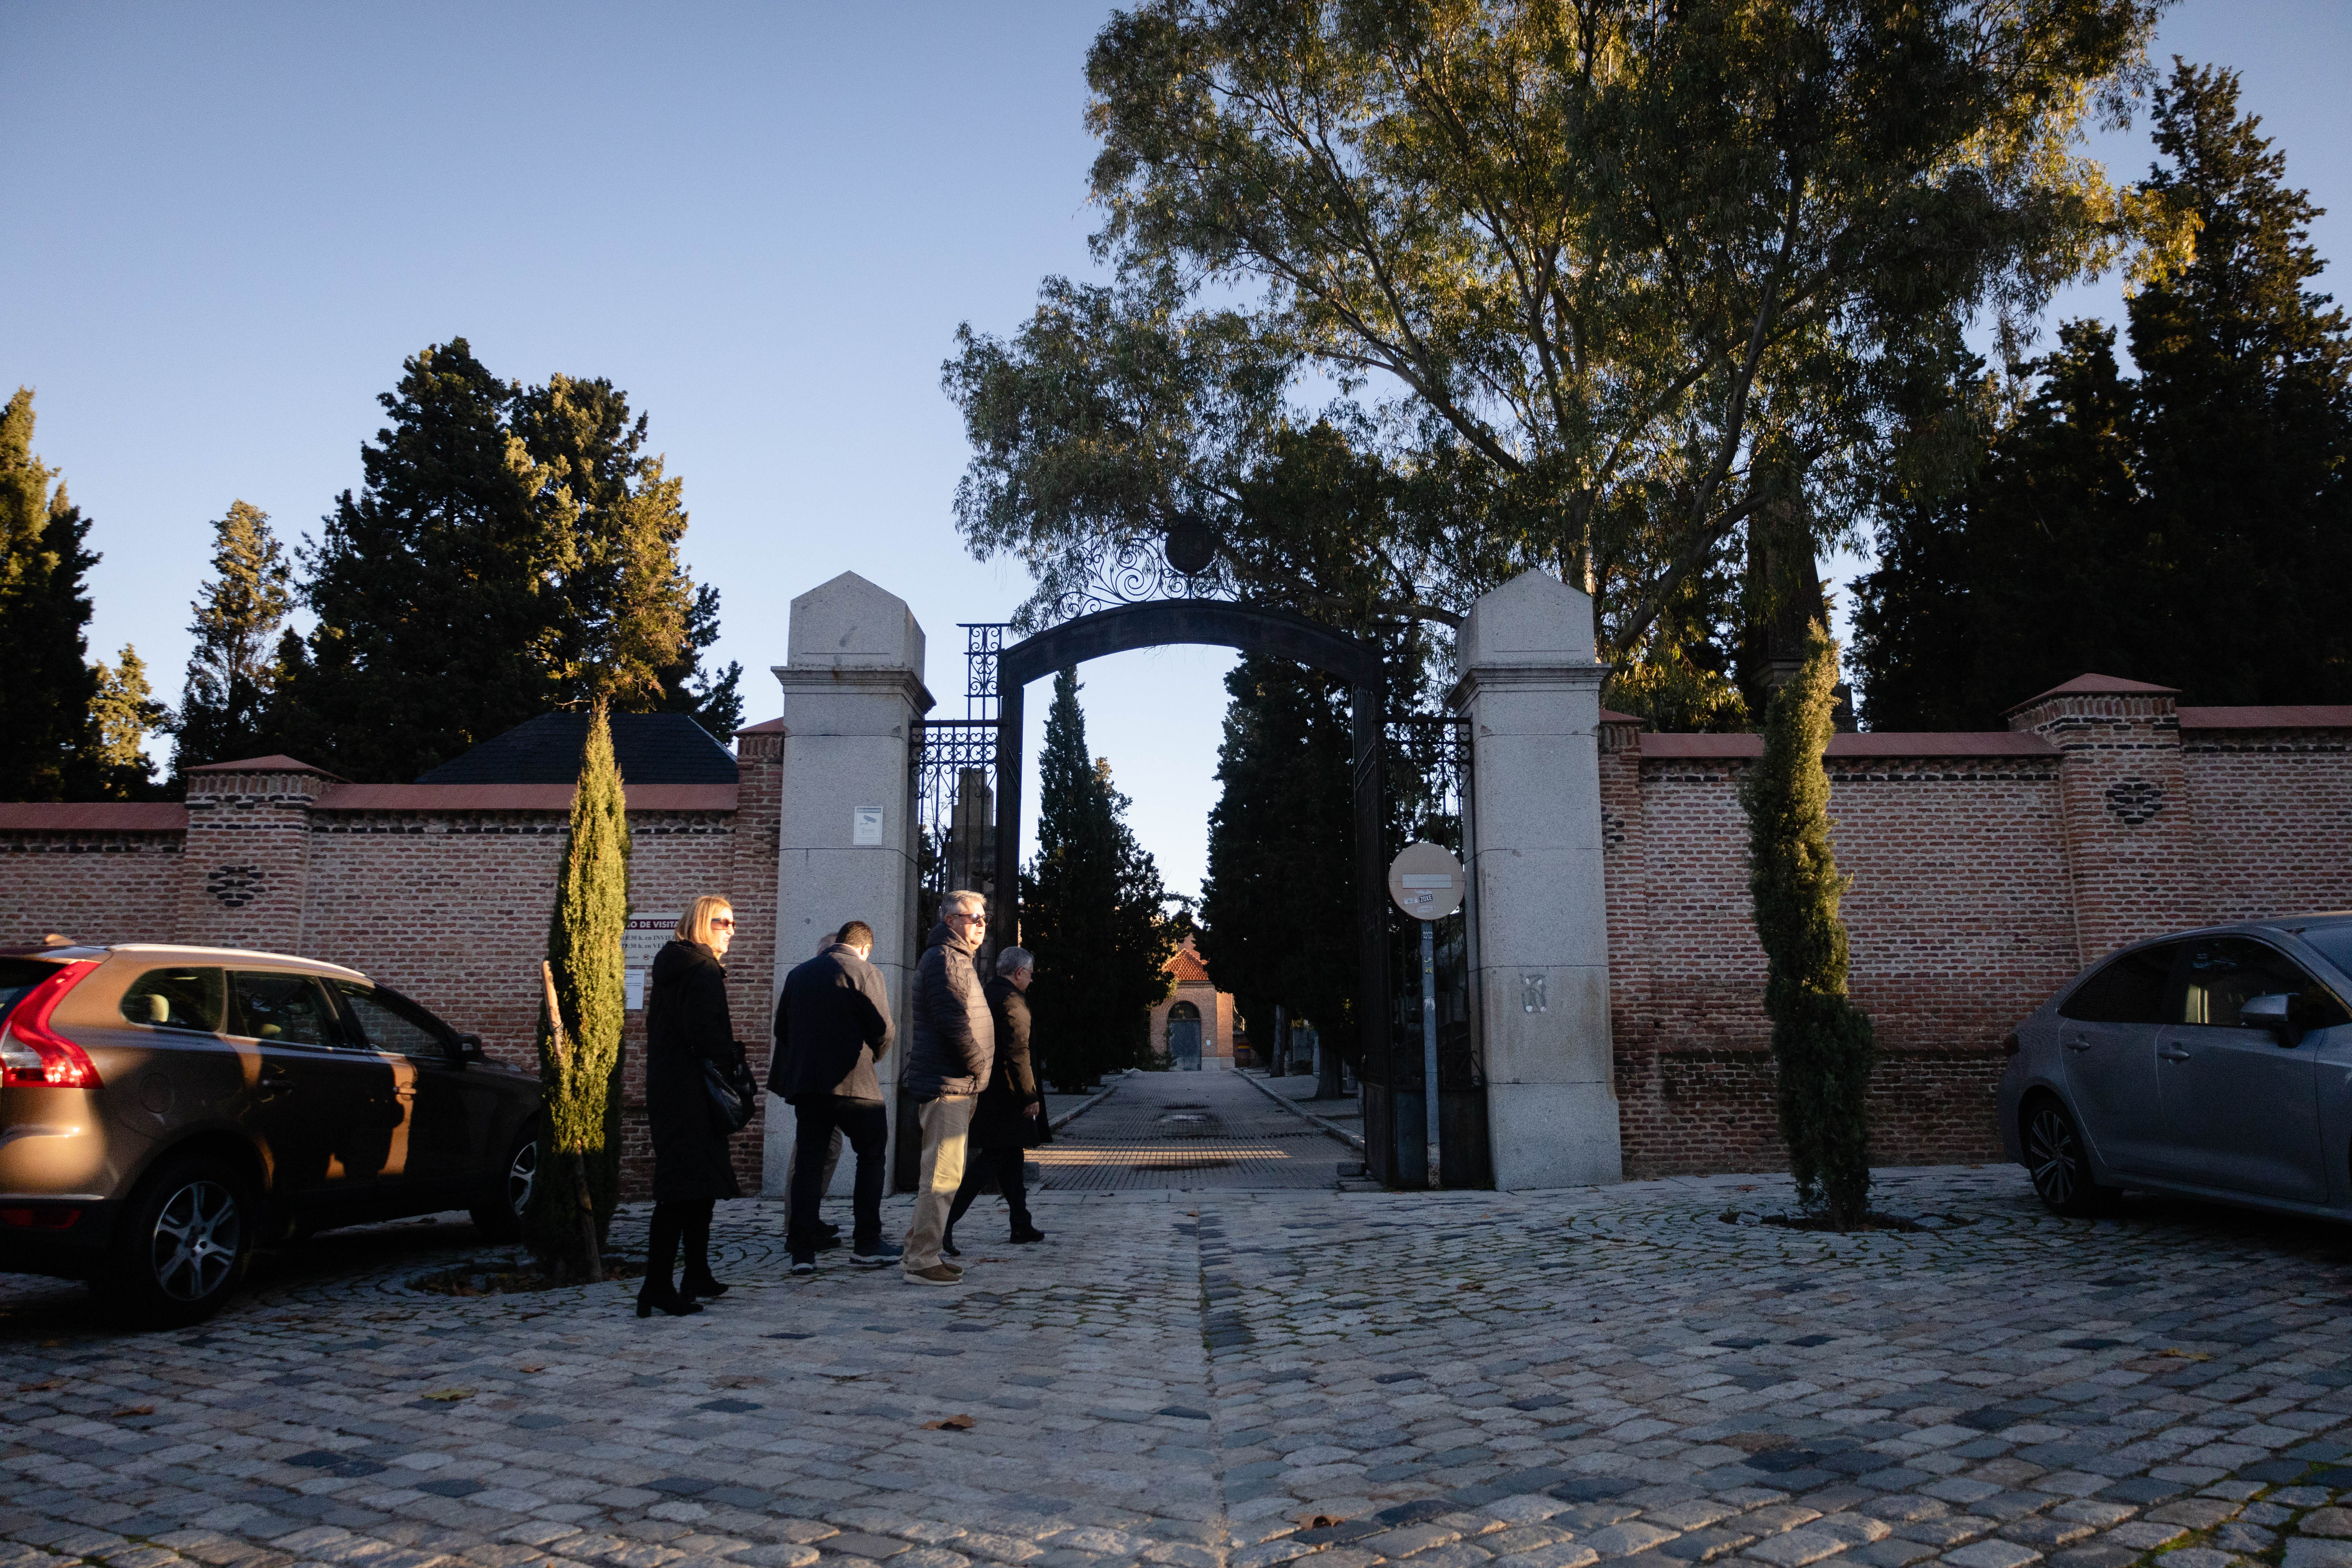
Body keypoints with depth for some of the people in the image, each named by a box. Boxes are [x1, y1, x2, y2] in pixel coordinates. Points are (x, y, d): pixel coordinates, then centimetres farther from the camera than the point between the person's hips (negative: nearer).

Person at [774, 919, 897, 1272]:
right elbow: (883, 1032, -8)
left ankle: (803, 1249, 4)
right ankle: (867, 1242, 10)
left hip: (804, 1082, 5)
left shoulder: (798, 974, 12)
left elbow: (782, 1029, 13)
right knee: (872, 1154, 10)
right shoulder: (865, 973, -4)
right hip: (853, 1083, -5)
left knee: (808, 1160, 8)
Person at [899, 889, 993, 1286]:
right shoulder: (944, 959, -12)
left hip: (956, 1083, 11)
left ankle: (918, 1250, 23)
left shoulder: (956, 959, 22)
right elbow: (952, 1020, -22)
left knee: (940, 1171, 16)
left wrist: (976, 1068, 14)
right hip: (948, 1082, -11)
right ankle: (922, 1261, -6)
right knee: (944, 1172, -10)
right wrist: (977, 1065, -12)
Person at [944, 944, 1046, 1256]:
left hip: (982, 1091, 10)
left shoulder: (982, 996, 14)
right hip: (1003, 1098, -10)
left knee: (1013, 1159, 17)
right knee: (990, 1161, -7)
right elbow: (1017, 1052, -21)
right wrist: (1030, 1096, -17)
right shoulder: (1012, 1001, -14)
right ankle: (944, 1224, -13)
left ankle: (1022, 1225, 25)